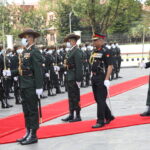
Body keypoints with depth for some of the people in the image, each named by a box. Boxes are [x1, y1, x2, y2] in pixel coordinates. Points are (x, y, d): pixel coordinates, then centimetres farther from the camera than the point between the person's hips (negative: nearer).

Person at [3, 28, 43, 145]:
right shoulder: (25, 52, 14)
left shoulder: (35, 52, -12)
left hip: (31, 87, -9)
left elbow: (38, 71, -18)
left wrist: (39, 87, -22)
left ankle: (33, 135, 6)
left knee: (32, 111, -1)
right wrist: (10, 72, 5)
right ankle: (28, 133, 23)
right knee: (26, 111, 14)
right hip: (24, 86, 9)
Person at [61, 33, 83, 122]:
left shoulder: (77, 52, -15)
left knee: (75, 97, -2)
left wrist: (78, 80, -21)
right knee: (71, 97, 14)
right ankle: (71, 115, 22)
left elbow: (79, 66, -19)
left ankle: (78, 116, 7)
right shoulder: (71, 51, 14)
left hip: (74, 78, -9)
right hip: (70, 78, 9)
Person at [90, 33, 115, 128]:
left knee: (101, 100, -6)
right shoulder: (95, 52, 13)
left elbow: (110, 66, -17)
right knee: (97, 99, 14)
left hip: (102, 78, -9)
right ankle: (109, 116, 28)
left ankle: (101, 121, 1)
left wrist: (107, 79, -23)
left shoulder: (106, 51, -12)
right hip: (94, 78, 9)